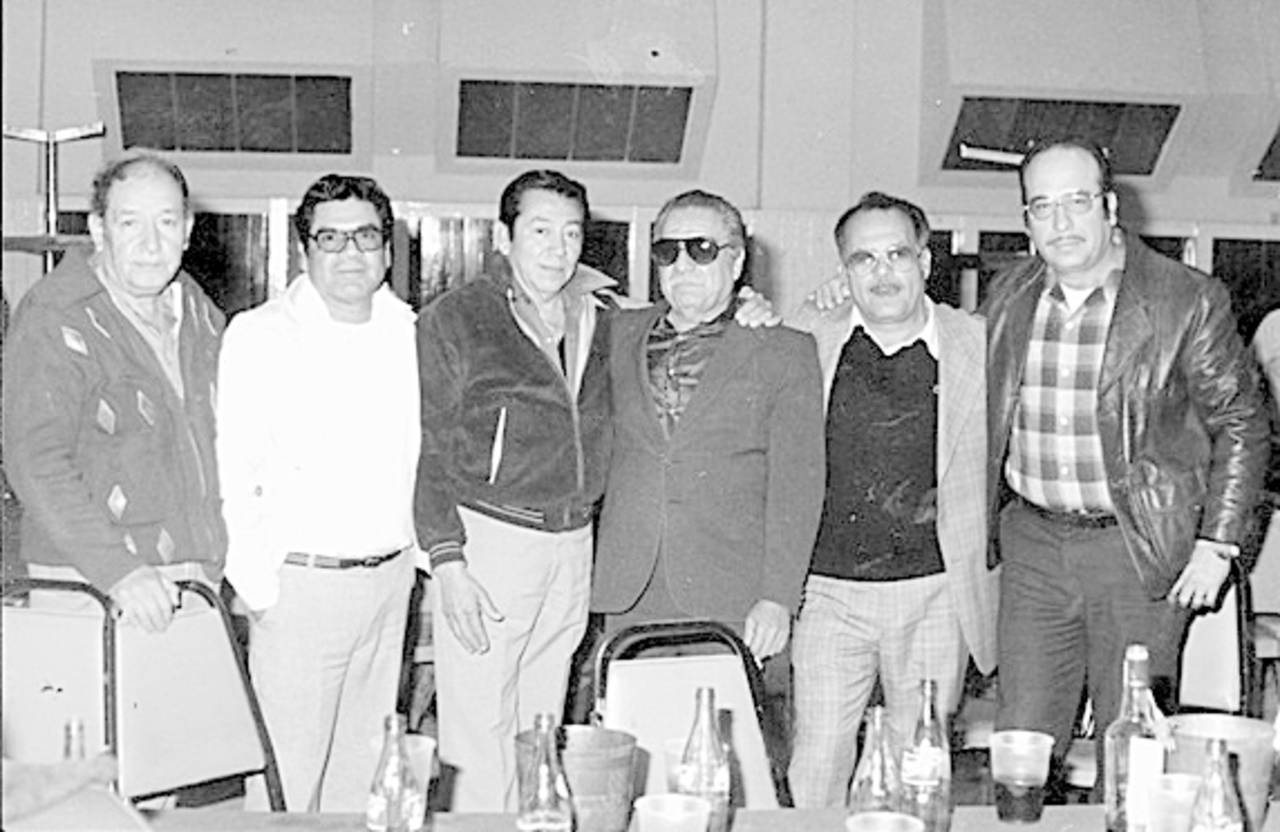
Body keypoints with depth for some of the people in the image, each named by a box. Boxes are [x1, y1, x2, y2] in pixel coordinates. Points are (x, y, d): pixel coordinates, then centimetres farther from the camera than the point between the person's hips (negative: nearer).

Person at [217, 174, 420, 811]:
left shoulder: (410, 333, 8)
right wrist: (258, 584, -13)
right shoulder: (260, 336, -7)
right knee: (288, 770, -1)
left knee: (365, 764, 14)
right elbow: (232, 472, -9)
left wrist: (420, 547, 12)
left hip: (391, 576, 5)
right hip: (301, 583, -5)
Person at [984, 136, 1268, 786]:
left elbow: (1240, 426, -1)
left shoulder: (1188, 302, -7)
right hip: (1031, 543, 3)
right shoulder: (1008, 298, 5)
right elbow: (984, 417, 17)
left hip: (1140, 550, -3)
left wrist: (1217, 544, -6)